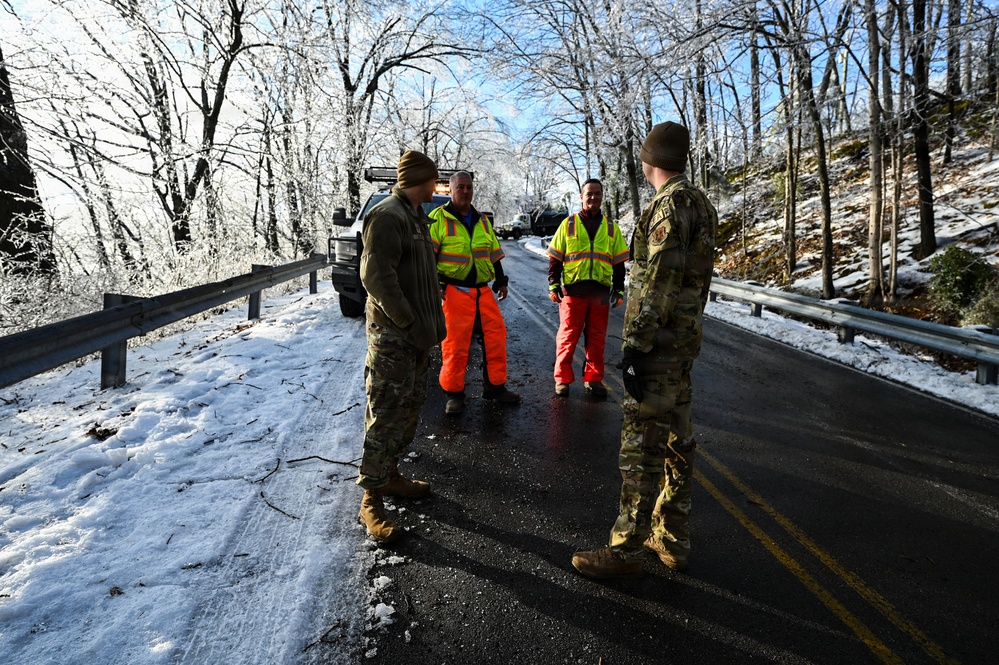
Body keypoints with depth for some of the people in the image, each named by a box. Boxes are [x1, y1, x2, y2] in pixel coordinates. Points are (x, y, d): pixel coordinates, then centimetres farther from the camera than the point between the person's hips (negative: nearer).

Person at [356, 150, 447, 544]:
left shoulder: (416, 216, 17)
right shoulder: (386, 216, -14)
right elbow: (377, 276, -22)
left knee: (411, 407, 17)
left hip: (416, 333, 10)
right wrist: (411, 324, -20)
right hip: (393, 335, -10)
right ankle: (371, 500, 7)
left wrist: (430, 321, 12)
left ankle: (390, 474, 32)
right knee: (387, 415, -5)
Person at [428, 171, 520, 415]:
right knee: (455, 342, -5)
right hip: (454, 291, -5)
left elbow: (494, 254, 23)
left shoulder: (482, 221, 17)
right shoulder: (438, 218, -1)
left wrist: (501, 281, 18)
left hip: (483, 290, 6)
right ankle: (454, 393, 10)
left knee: (496, 335, 4)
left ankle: (495, 386, 19)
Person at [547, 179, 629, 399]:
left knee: (597, 339, 8)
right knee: (568, 336, 1)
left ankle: (593, 379, 19)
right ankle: (562, 379, 12)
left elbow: (619, 263, 14)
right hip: (572, 290, -2)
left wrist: (619, 290, 9)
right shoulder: (568, 224, 6)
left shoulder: (611, 227, 12)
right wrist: (553, 285, -2)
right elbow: (555, 258, 5)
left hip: (601, 292, 2)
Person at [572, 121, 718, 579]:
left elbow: (660, 281, -22)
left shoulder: (672, 204, -14)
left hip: (659, 343, -10)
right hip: (685, 338, 10)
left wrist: (637, 345, -22)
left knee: (642, 444, -4)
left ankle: (626, 549, 6)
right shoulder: (700, 204, 17)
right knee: (676, 440, 14)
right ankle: (672, 540, 27)